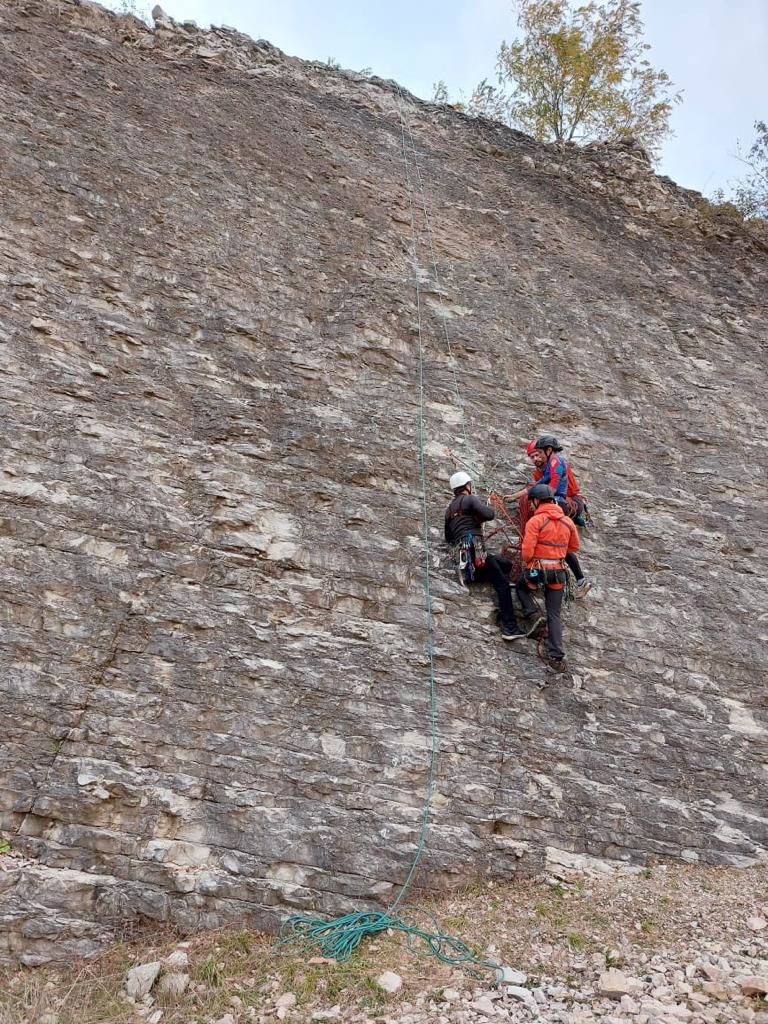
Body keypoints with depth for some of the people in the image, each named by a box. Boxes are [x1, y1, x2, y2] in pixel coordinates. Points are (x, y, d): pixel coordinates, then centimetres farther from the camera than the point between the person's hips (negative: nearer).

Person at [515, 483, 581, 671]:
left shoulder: (535, 520, -12)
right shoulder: (567, 521, 6)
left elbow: (527, 551, -14)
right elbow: (574, 547, 17)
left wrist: (526, 562, 6)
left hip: (537, 570, -4)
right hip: (558, 572, 4)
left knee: (521, 587, 30)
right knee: (554, 614, 9)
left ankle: (533, 614, 7)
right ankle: (556, 656, 2)